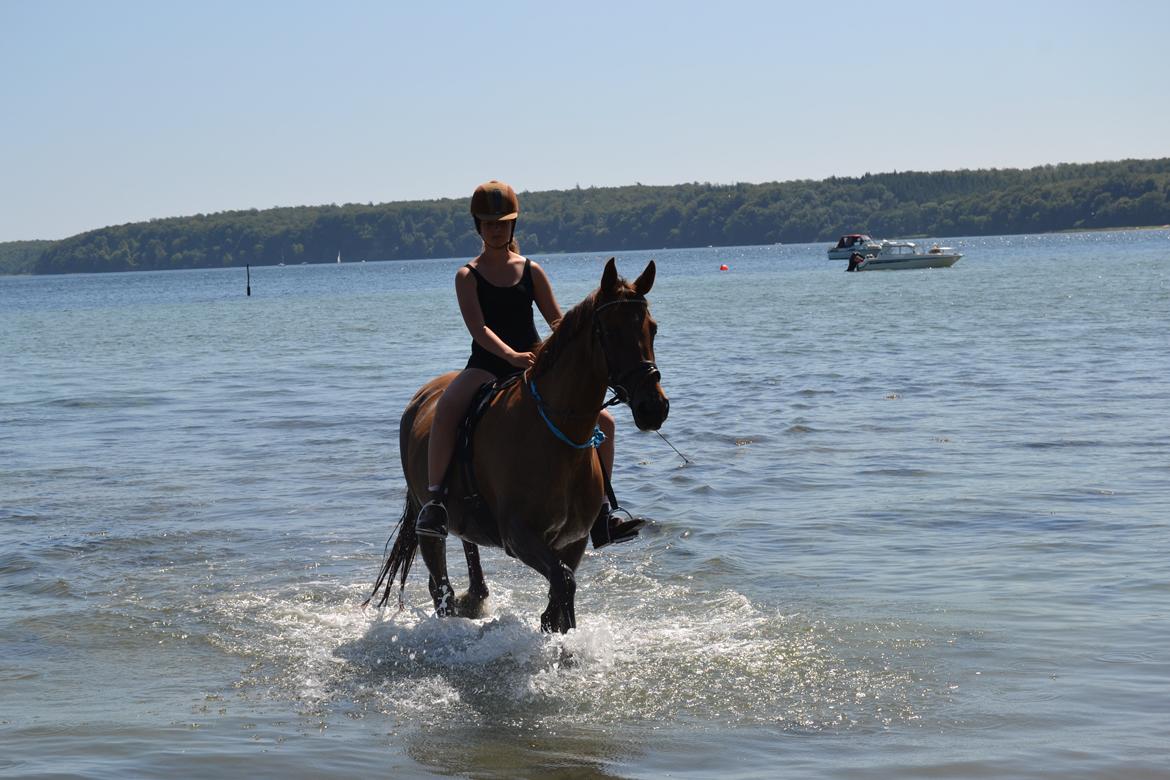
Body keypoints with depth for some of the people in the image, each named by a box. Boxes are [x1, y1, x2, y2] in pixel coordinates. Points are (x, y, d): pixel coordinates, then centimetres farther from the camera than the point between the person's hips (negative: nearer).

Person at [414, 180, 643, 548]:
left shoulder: (531, 271, 10)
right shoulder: (468, 276, 1)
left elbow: (557, 321, 11)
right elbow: (478, 328, -13)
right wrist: (512, 356, -31)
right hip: (487, 367, -4)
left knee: (602, 421, -6)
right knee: (446, 407, -37)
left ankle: (602, 515, 3)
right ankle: (434, 500, -36)